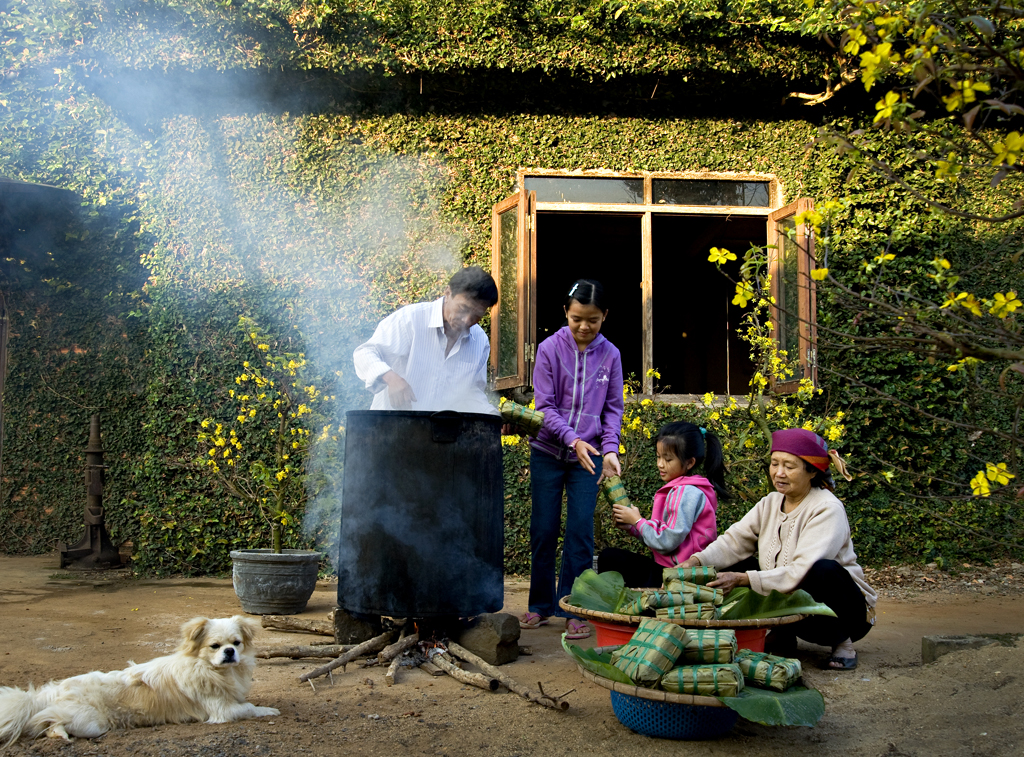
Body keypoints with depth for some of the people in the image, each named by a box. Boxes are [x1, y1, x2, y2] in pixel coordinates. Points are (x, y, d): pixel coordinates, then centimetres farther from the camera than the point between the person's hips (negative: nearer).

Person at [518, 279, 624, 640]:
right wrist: (572, 439, -22)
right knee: (543, 530, 6)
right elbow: (545, 406, -9)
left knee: (580, 532, -2)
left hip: (588, 455, 1)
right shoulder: (550, 348, -6)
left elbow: (613, 408, 4)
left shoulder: (610, 354, 0)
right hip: (548, 452, -1)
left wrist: (609, 449, -10)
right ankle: (541, 604, 21)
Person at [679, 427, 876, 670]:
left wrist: (743, 579, -37)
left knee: (825, 570, -37)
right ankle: (781, 635, 3)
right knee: (731, 568, -9)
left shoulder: (828, 510, -20)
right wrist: (695, 562, -24)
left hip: (845, 612, -6)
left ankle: (842, 642, -10)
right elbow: (734, 541, -6)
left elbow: (802, 573, -30)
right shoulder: (771, 503, 3)